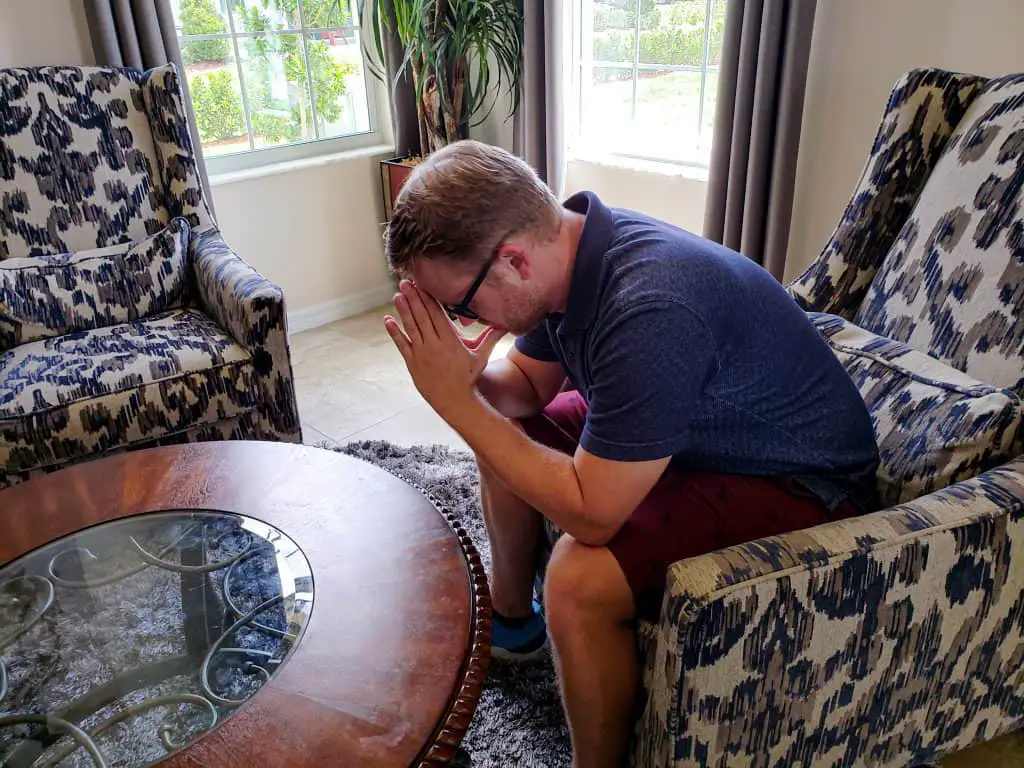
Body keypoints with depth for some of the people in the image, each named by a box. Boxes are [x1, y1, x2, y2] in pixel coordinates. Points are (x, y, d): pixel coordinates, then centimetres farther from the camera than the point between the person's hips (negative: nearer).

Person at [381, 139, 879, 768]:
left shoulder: (649, 312, -37)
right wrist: (467, 380, -17)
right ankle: (512, 619, 32)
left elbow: (591, 515, -32)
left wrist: (458, 403, -28)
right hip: (702, 428, 9)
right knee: (507, 429, 11)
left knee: (580, 577, -29)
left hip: (798, 480, -9)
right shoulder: (566, 245, -9)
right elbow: (530, 384, 5)